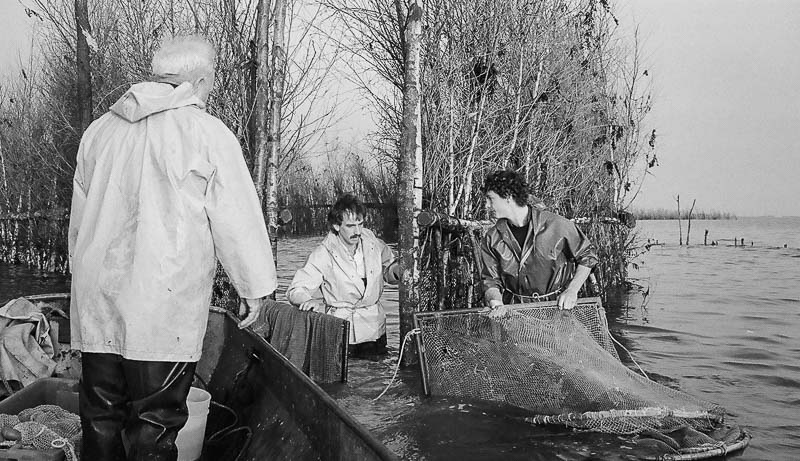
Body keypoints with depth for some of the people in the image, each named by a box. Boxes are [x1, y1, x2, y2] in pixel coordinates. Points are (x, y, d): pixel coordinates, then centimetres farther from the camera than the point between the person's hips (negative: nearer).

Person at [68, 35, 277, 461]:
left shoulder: (100, 129, 12)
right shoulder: (207, 134, -6)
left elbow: (79, 216, 18)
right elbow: (237, 218, -6)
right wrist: (255, 287, 4)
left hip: (95, 302, 6)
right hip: (164, 306, -5)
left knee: (100, 421, 14)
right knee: (154, 426, 2)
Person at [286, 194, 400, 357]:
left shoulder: (371, 240, 0)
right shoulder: (323, 254, -12)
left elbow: (388, 268, 18)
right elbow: (295, 290, -11)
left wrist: (396, 270, -5)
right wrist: (308, 301, -33)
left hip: (375, 329, 4)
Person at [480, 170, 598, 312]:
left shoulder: (556, 225, -11)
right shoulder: (491, 239, -1)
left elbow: (587, 256, 0)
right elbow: (491, 280, 4)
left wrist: (572, 290, -10)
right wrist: (496, 304, -16)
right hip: (515, 310, 2)